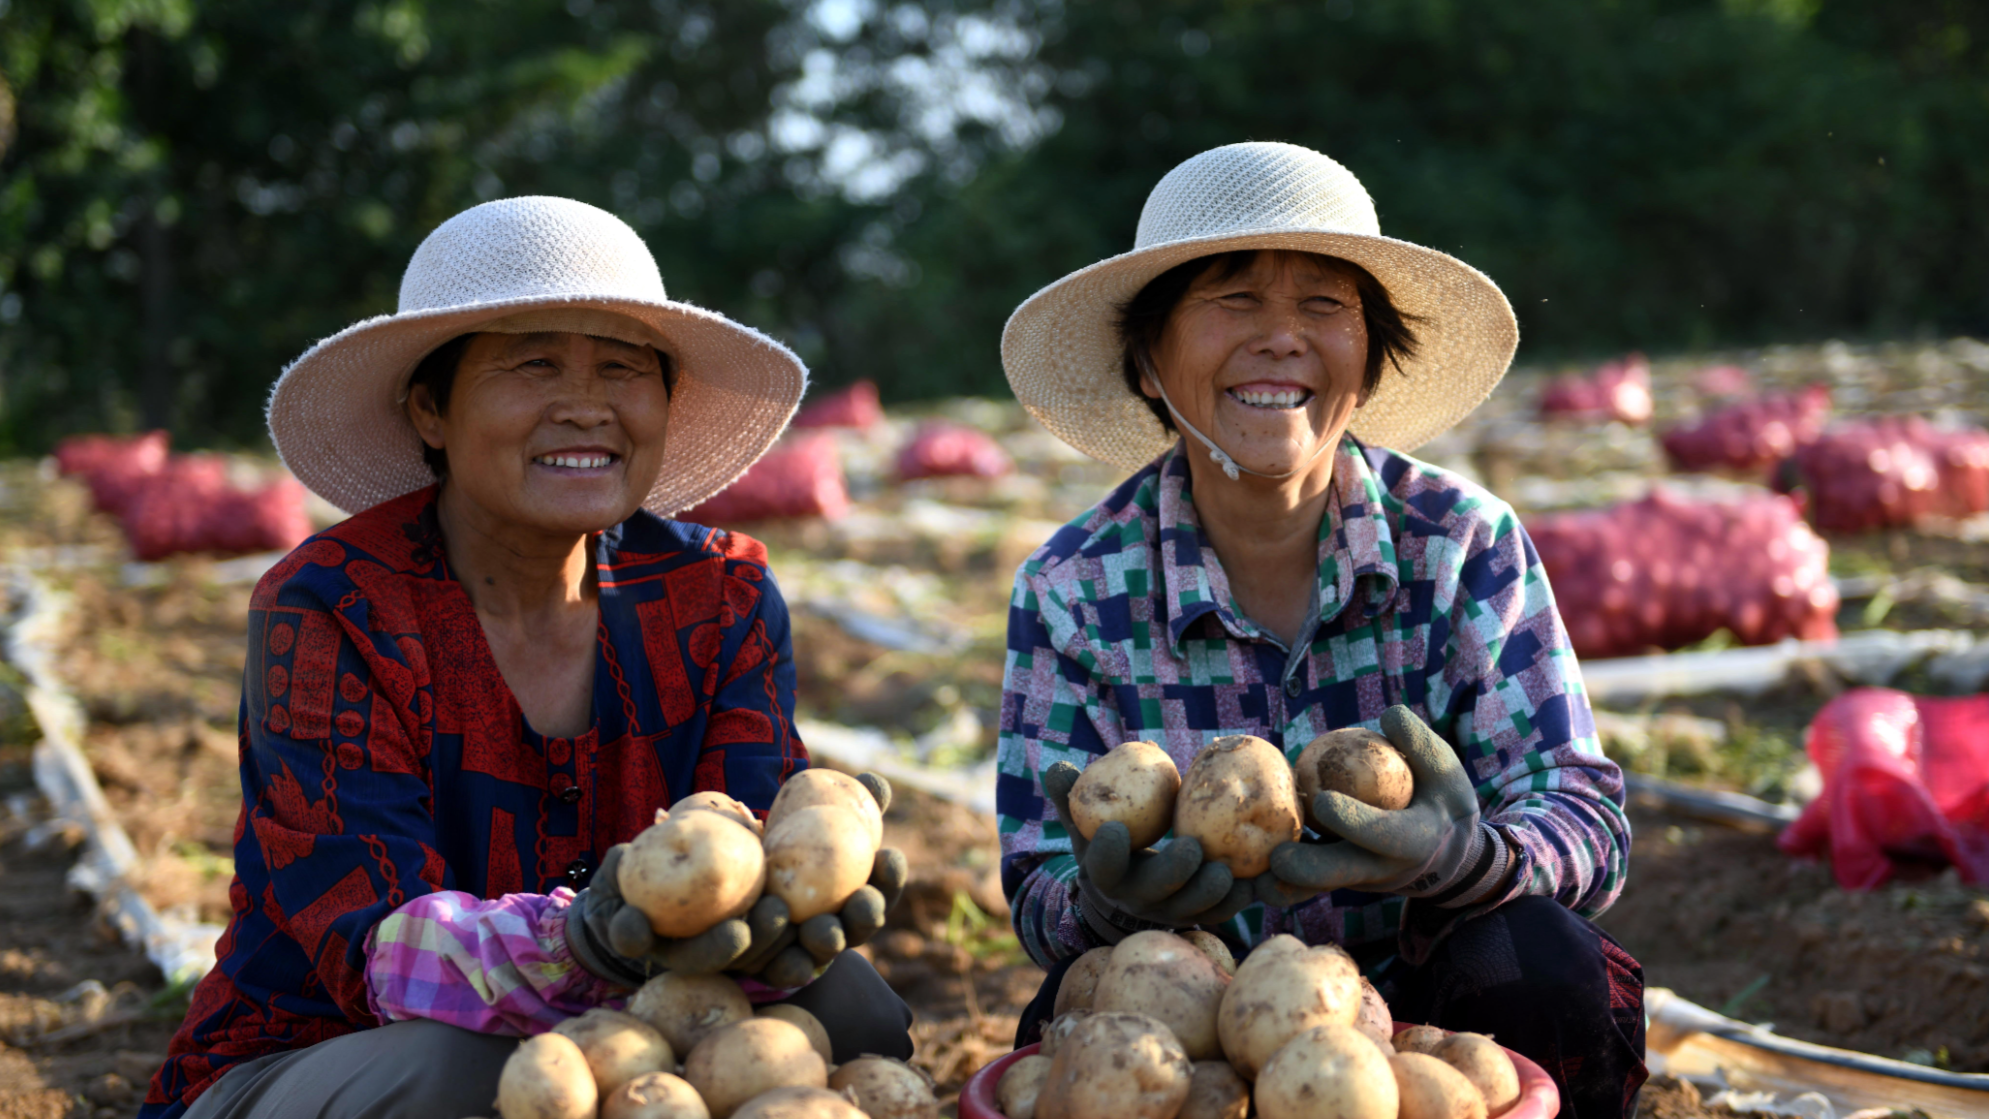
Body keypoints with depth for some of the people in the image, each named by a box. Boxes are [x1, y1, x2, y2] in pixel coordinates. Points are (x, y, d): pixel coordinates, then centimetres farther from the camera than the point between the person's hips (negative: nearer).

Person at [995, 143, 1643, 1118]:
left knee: (1538, 963, -30)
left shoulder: (1465, 544, -7)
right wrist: (1111, 901, -35)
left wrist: (1464, 856, -37)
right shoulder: (1073, 590, -6)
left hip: (1426, 1004, 1)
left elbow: (1586, 820, -13)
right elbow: (1040, 900, -9)